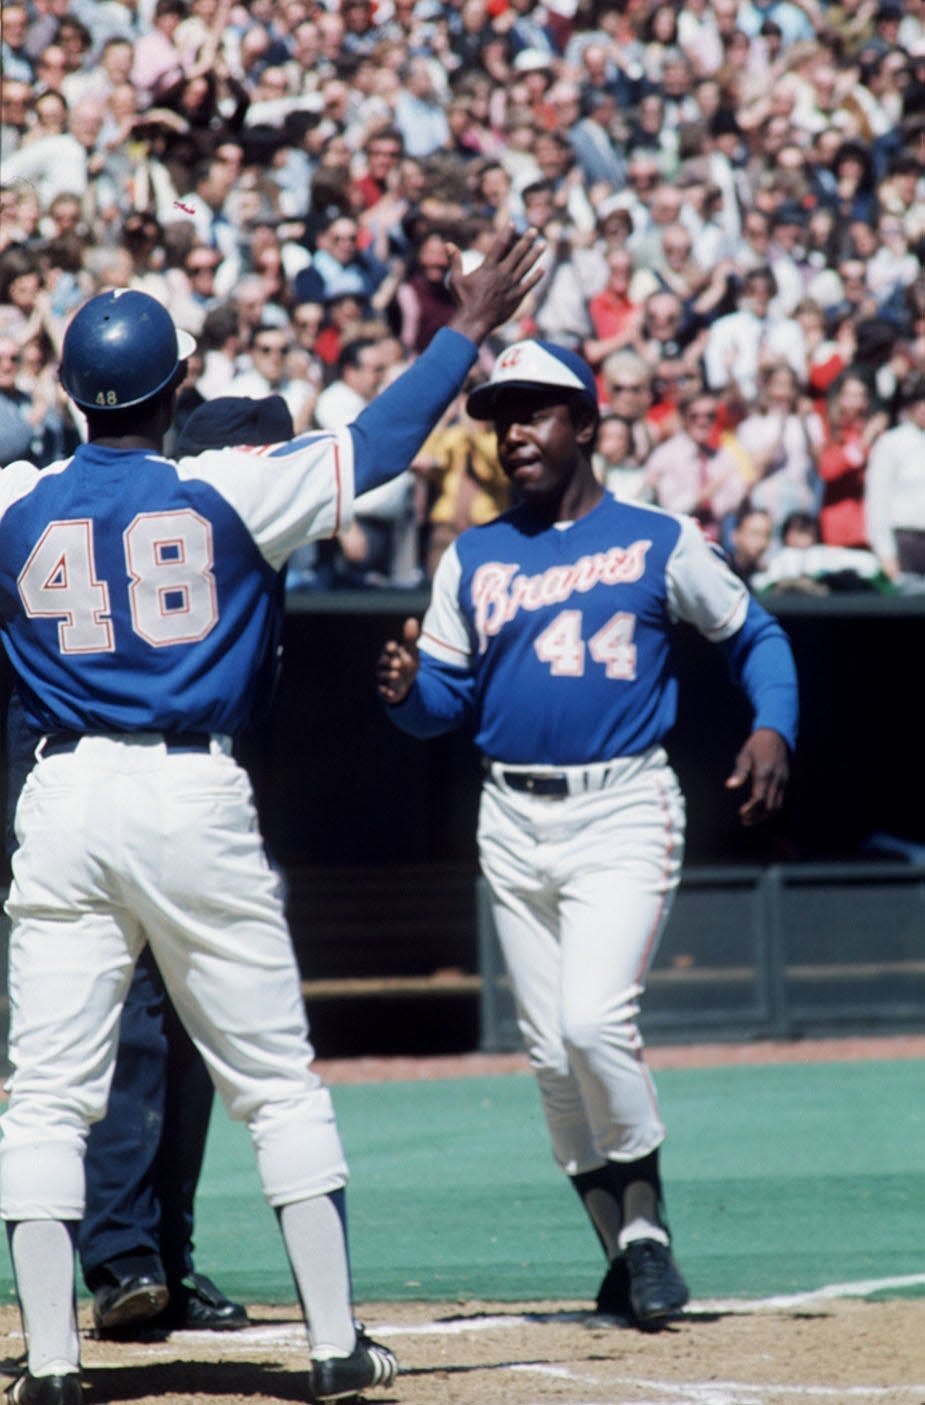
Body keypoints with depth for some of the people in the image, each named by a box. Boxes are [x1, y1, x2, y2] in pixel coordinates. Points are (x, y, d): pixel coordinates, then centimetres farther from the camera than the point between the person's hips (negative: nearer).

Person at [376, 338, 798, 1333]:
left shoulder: (660, 542, 3)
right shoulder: (473, 560, 12)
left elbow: (754, 637, 9)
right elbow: (445, 699, 11)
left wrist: (773, 728, -8)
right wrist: (406, 688, -12)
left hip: (623, 811, -4)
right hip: (515, 821, 4)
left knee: (595, 1023, -20)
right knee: (551, 1053, 5)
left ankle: (647, 1218, -2)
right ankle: (622, 1248, 17)